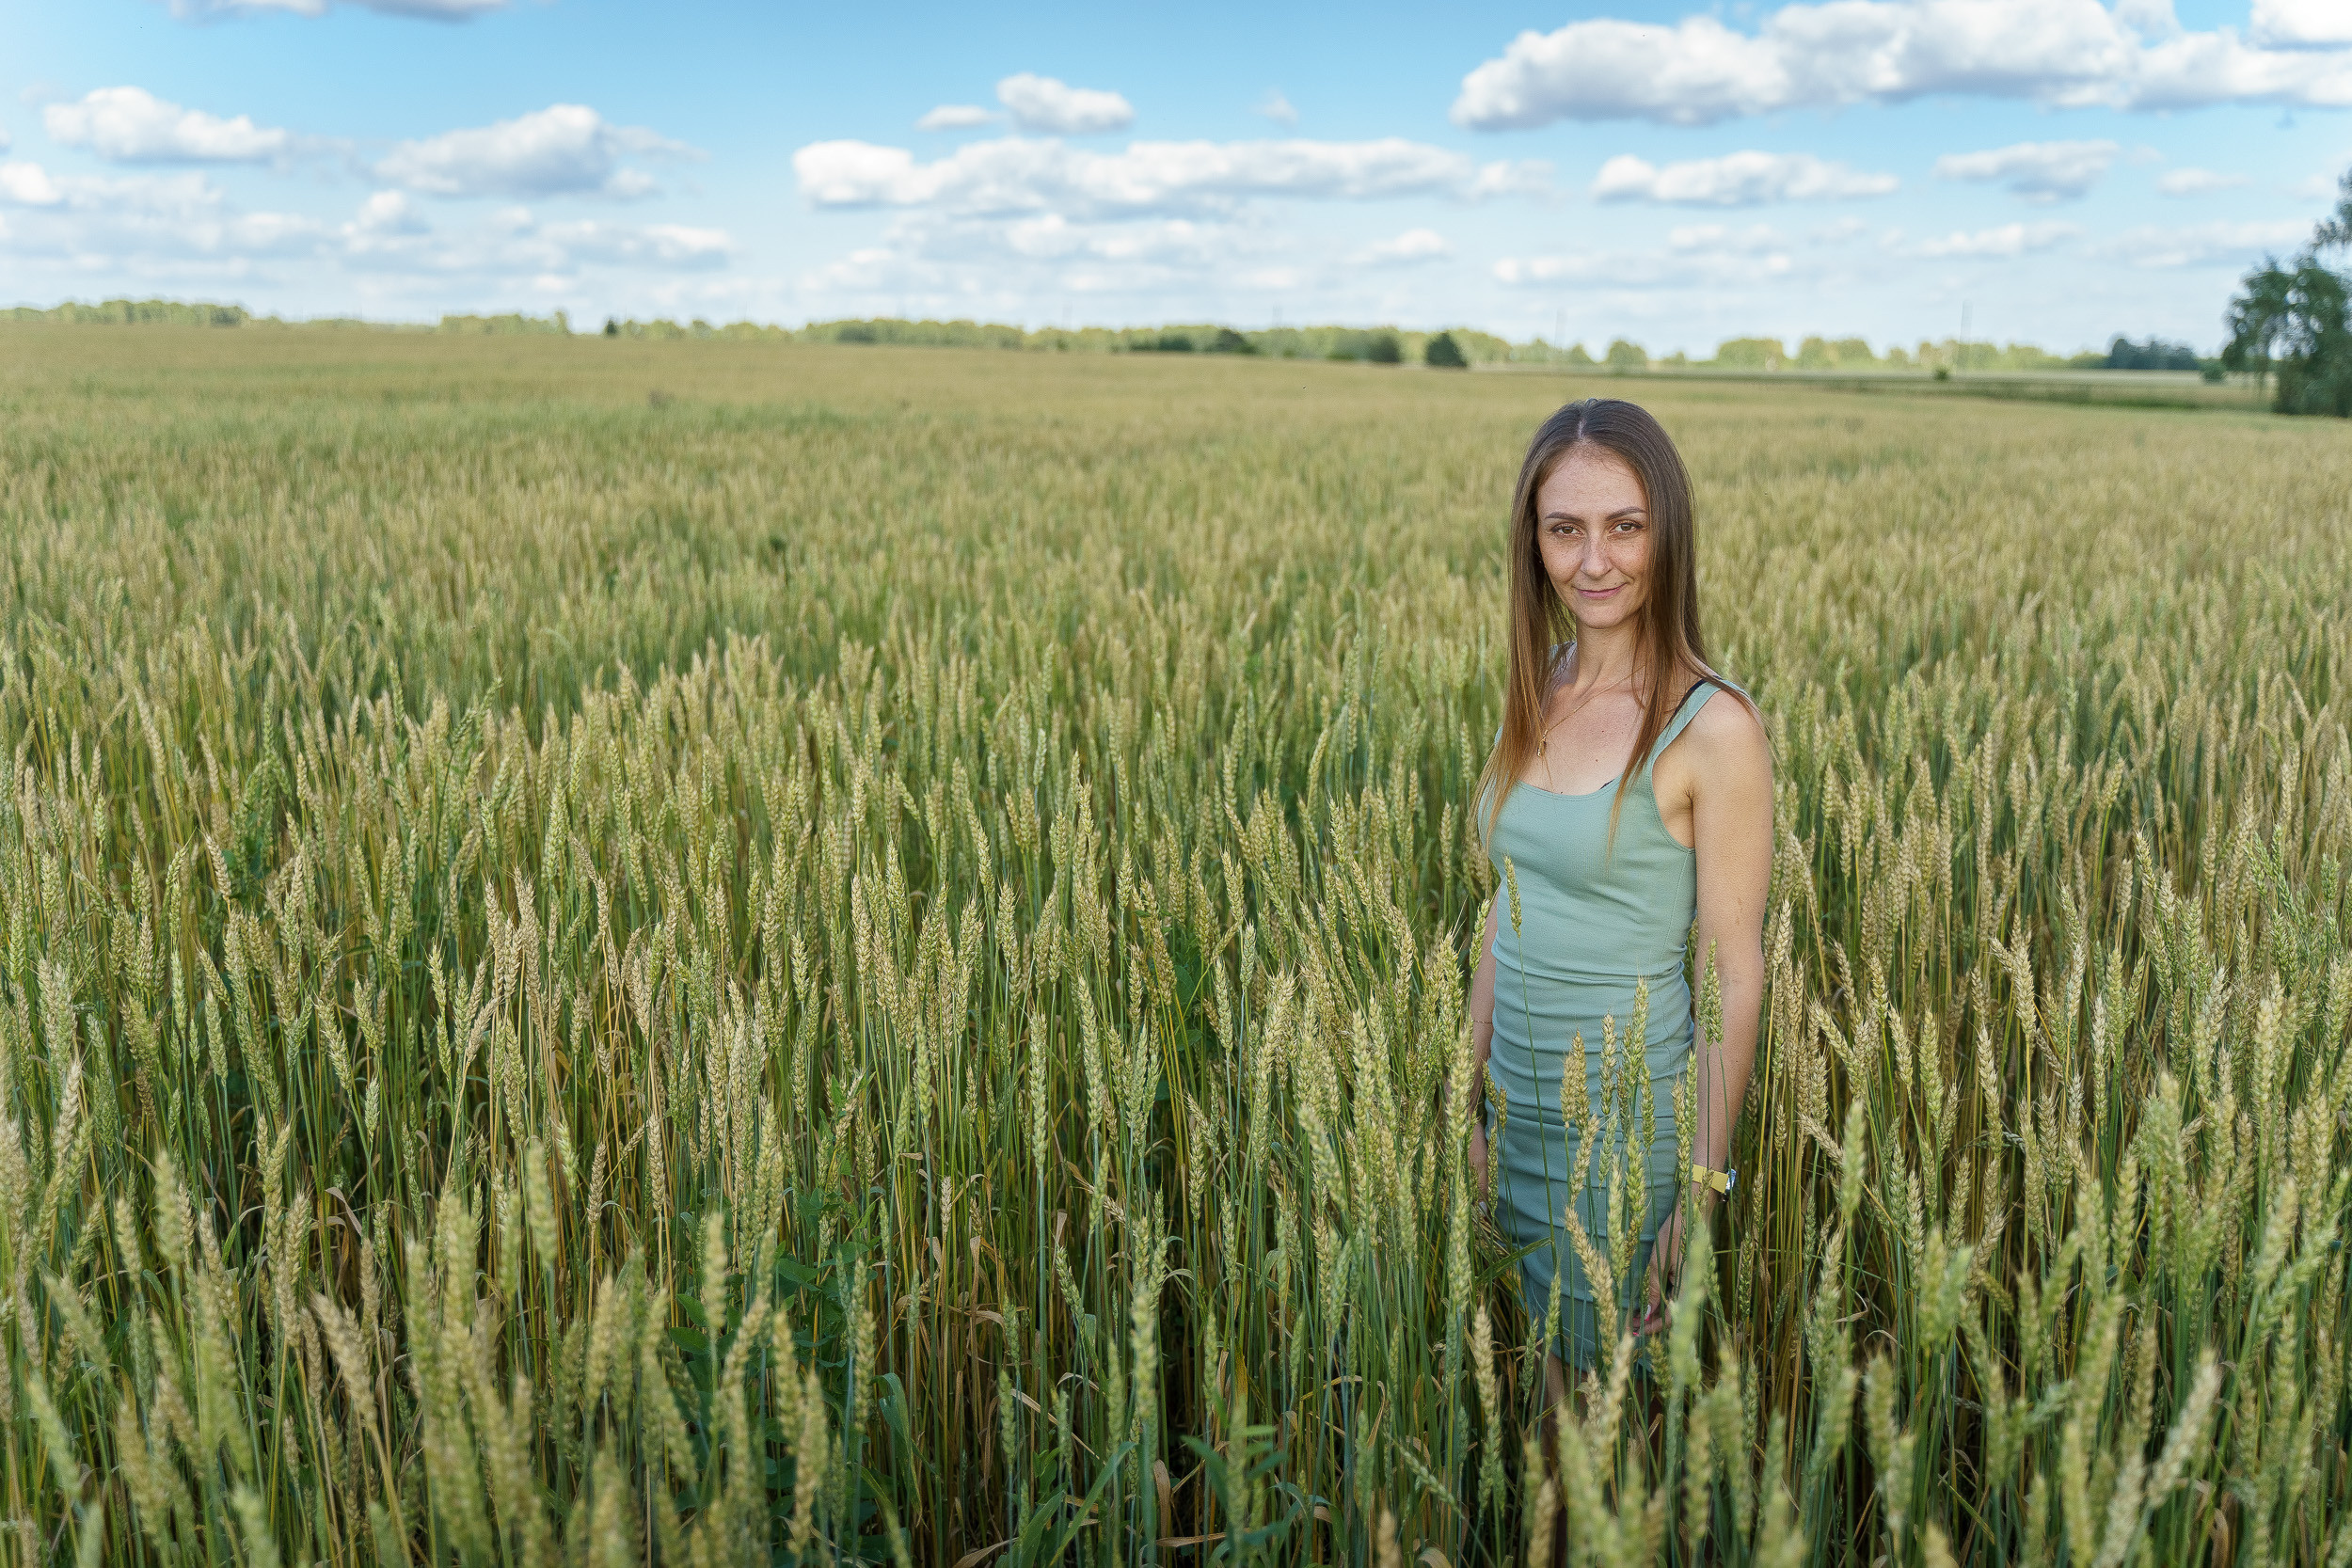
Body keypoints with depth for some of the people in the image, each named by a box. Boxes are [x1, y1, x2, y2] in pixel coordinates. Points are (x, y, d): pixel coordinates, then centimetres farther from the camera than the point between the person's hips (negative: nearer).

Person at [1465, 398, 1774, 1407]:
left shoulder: (1711, 728, -17)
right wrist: (1471, 1100, 10)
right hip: (1521, 1106, 6)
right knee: (1554, 1373, 21)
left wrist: (1704, 1191, -15)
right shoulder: (1536, 695, 3)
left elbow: (1734, 977, -15)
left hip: (1633, 1114, -6)